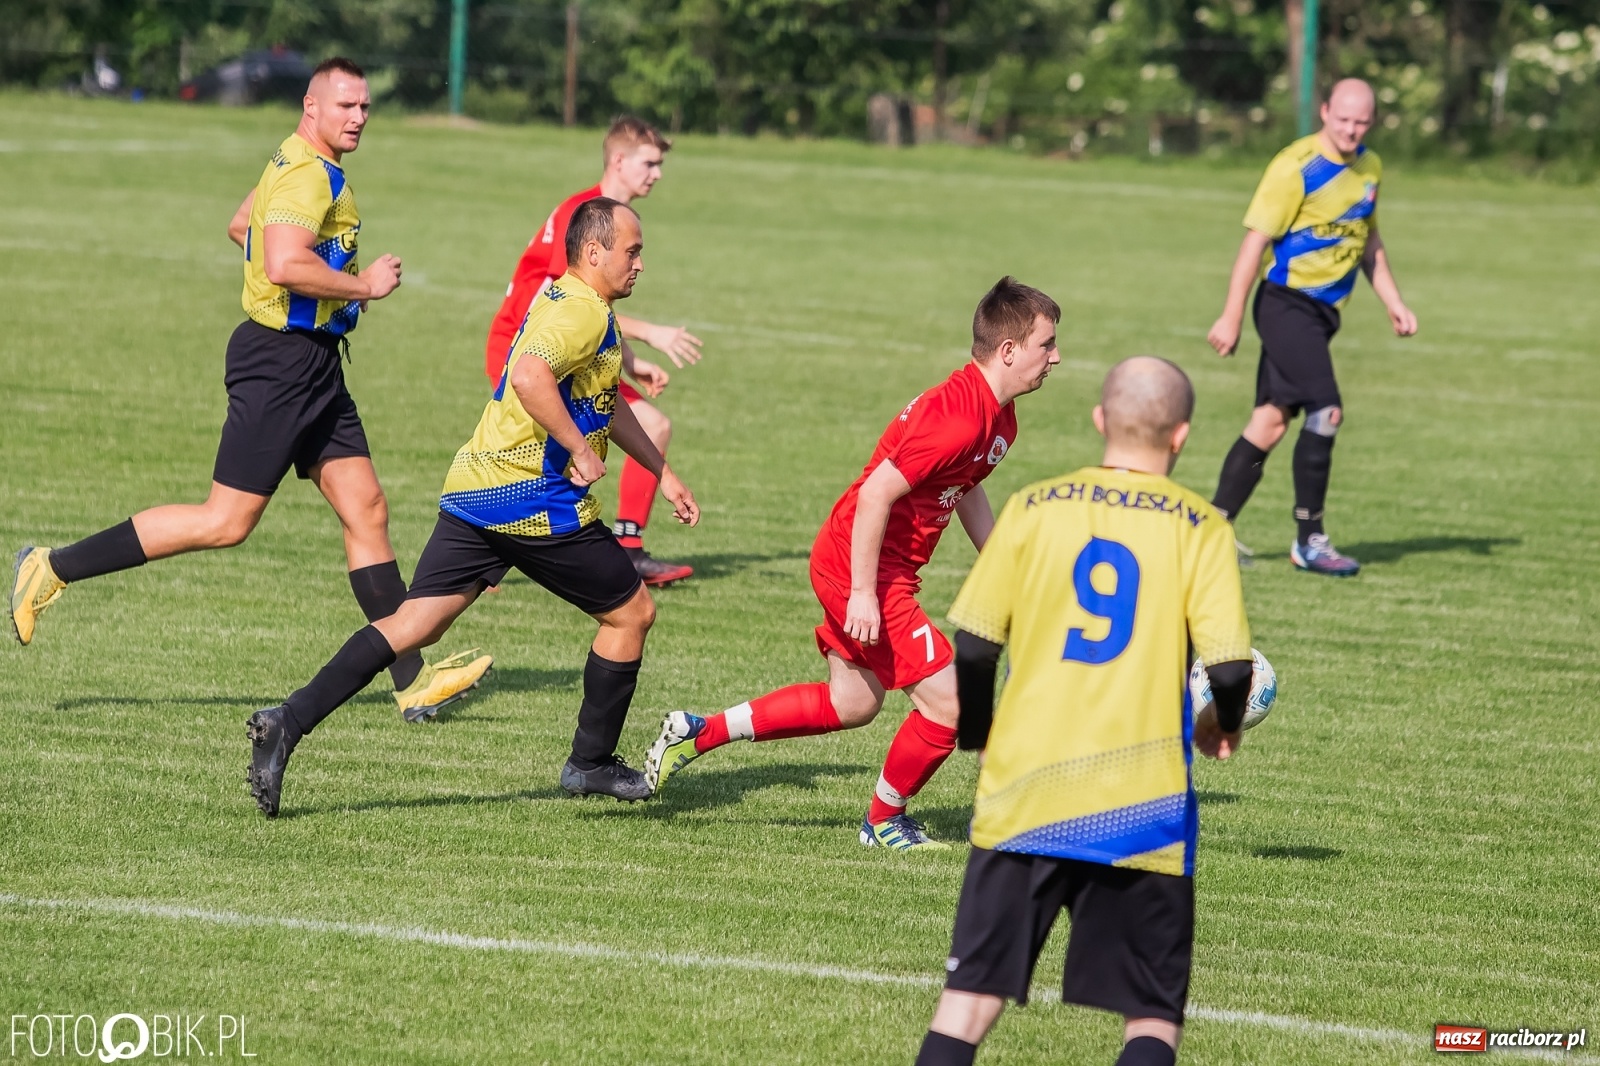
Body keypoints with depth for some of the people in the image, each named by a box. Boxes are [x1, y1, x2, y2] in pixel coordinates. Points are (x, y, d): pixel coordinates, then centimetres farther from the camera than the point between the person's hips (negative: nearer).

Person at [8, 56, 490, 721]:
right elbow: (285, 264, -31)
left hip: (312, 366, 10)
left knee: (366, 511, 5)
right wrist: (361, 284, -18)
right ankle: (54, 569, 0)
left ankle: (413, 681, 5)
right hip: (282, 361, -10)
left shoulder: (297, 165, 16)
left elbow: (242, 226, 31)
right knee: (226, 523, -8)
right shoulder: (308, 175, -17)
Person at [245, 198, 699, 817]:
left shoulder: (560, 301, 22)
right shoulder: (584, 313, -11)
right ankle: (591, 763, 19)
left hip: (474, 490, 9)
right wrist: (580, 449, -22)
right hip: (538, 503, -9)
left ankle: (288, 722, -11)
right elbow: (530, 377, -31)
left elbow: (606, 403, 34)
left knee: (412, 626, 2)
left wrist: (661, 472, 36)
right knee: (632, 613, 9)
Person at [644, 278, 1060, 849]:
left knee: (852, 704, 22)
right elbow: (876, 494, -28)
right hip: (862, 569, -11)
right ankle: (885, 820, 14)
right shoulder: (957, 417, -26)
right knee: (947, 702, -7)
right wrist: (863, 594, -26)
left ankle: (697, 732, 28)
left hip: (855, 564, 11)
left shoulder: (998, 417, 6)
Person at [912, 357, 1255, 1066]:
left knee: (971, 995, 8)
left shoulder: (1033, 509, 2)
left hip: (1025, 794, 2)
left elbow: (968, 648, 1)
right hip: (1142, 807, -2)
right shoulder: (1198, 527, -3)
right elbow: (1230, 667, -9)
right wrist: (1221, 725, 13)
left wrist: (980, 737, 19)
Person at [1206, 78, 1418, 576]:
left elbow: (1368, 242, 24)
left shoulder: (1370, 168, 10)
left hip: (1324, 311, 8)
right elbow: (1256, 240, -14)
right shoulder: (1296, 167, -14)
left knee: (1272, 420, 7)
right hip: (1287, 304, -8)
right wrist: (1231, 318, -15)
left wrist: (1393, 302, 15)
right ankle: (1309, 540, -10)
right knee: (1326, 410, -17)